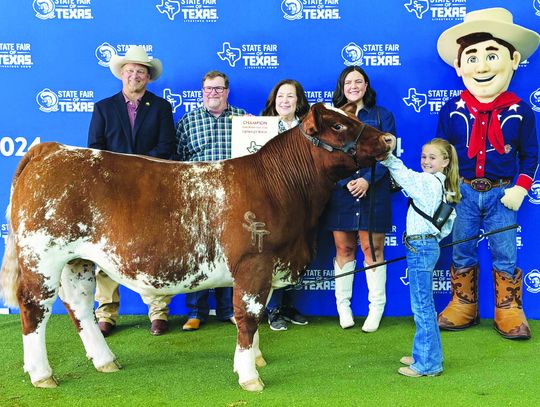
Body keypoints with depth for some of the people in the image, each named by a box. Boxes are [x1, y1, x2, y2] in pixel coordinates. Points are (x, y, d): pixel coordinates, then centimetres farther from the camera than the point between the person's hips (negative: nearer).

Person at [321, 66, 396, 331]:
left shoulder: (381, 115, 8)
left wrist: (367, 180, -14)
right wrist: (346, 181, -10)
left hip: (373, 190, -1)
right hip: (340, 190, 2)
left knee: (372, 249, -1)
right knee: (343, 248, 6)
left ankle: (377, 307, 9)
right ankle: (343, 305, 17)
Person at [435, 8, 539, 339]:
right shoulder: (452, 111, -6)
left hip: (501, 193, -1)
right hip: (463, 192, 1)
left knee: (505, 255, 7)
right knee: (461, 253, 11)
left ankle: (509, 310, 22)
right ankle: (463, 306, 27)